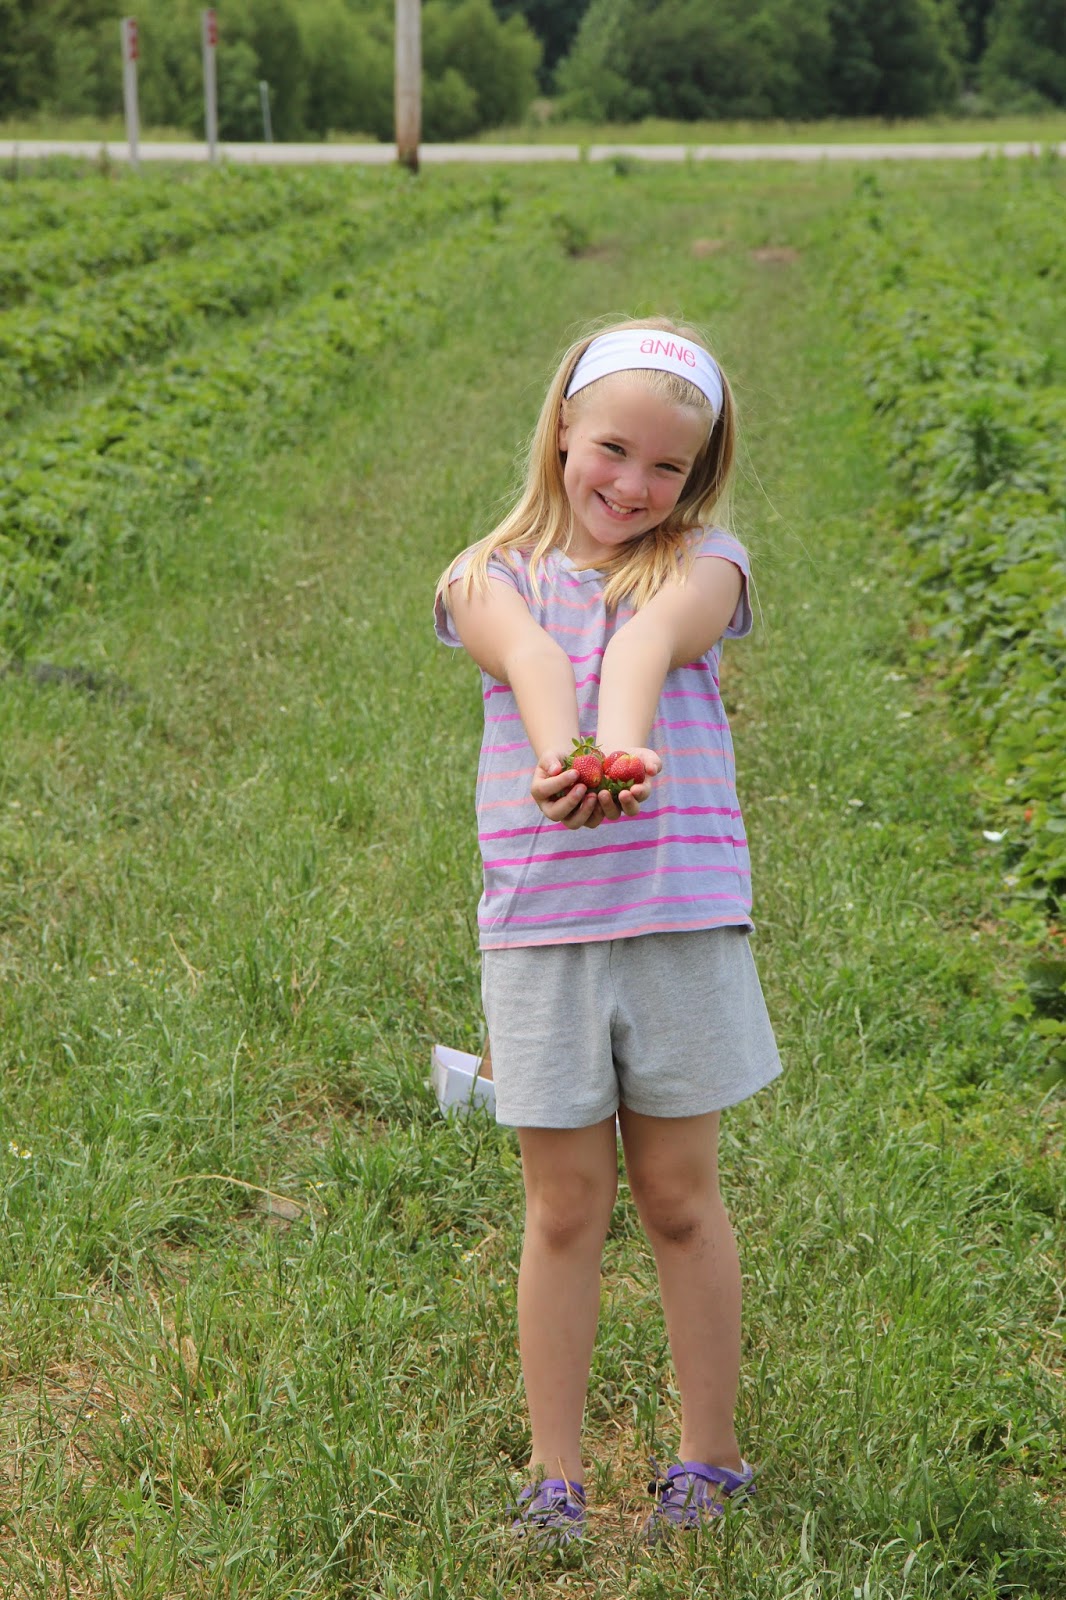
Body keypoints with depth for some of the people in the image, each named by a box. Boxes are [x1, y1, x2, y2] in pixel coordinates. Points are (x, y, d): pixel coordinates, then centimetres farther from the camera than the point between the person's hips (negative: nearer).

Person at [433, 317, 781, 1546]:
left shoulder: (702, 562, 3)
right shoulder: (492, 578, 3)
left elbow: (650, 642, -22)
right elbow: (530, 656, -21)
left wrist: (624, 750, -43)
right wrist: (555, 756, -43)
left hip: (681, 916, 0)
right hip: (539, 927, 0)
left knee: (679, 1198, 9)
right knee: (564, 1208, 8)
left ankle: (710, 1460, 25)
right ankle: (553, 1477, 20)